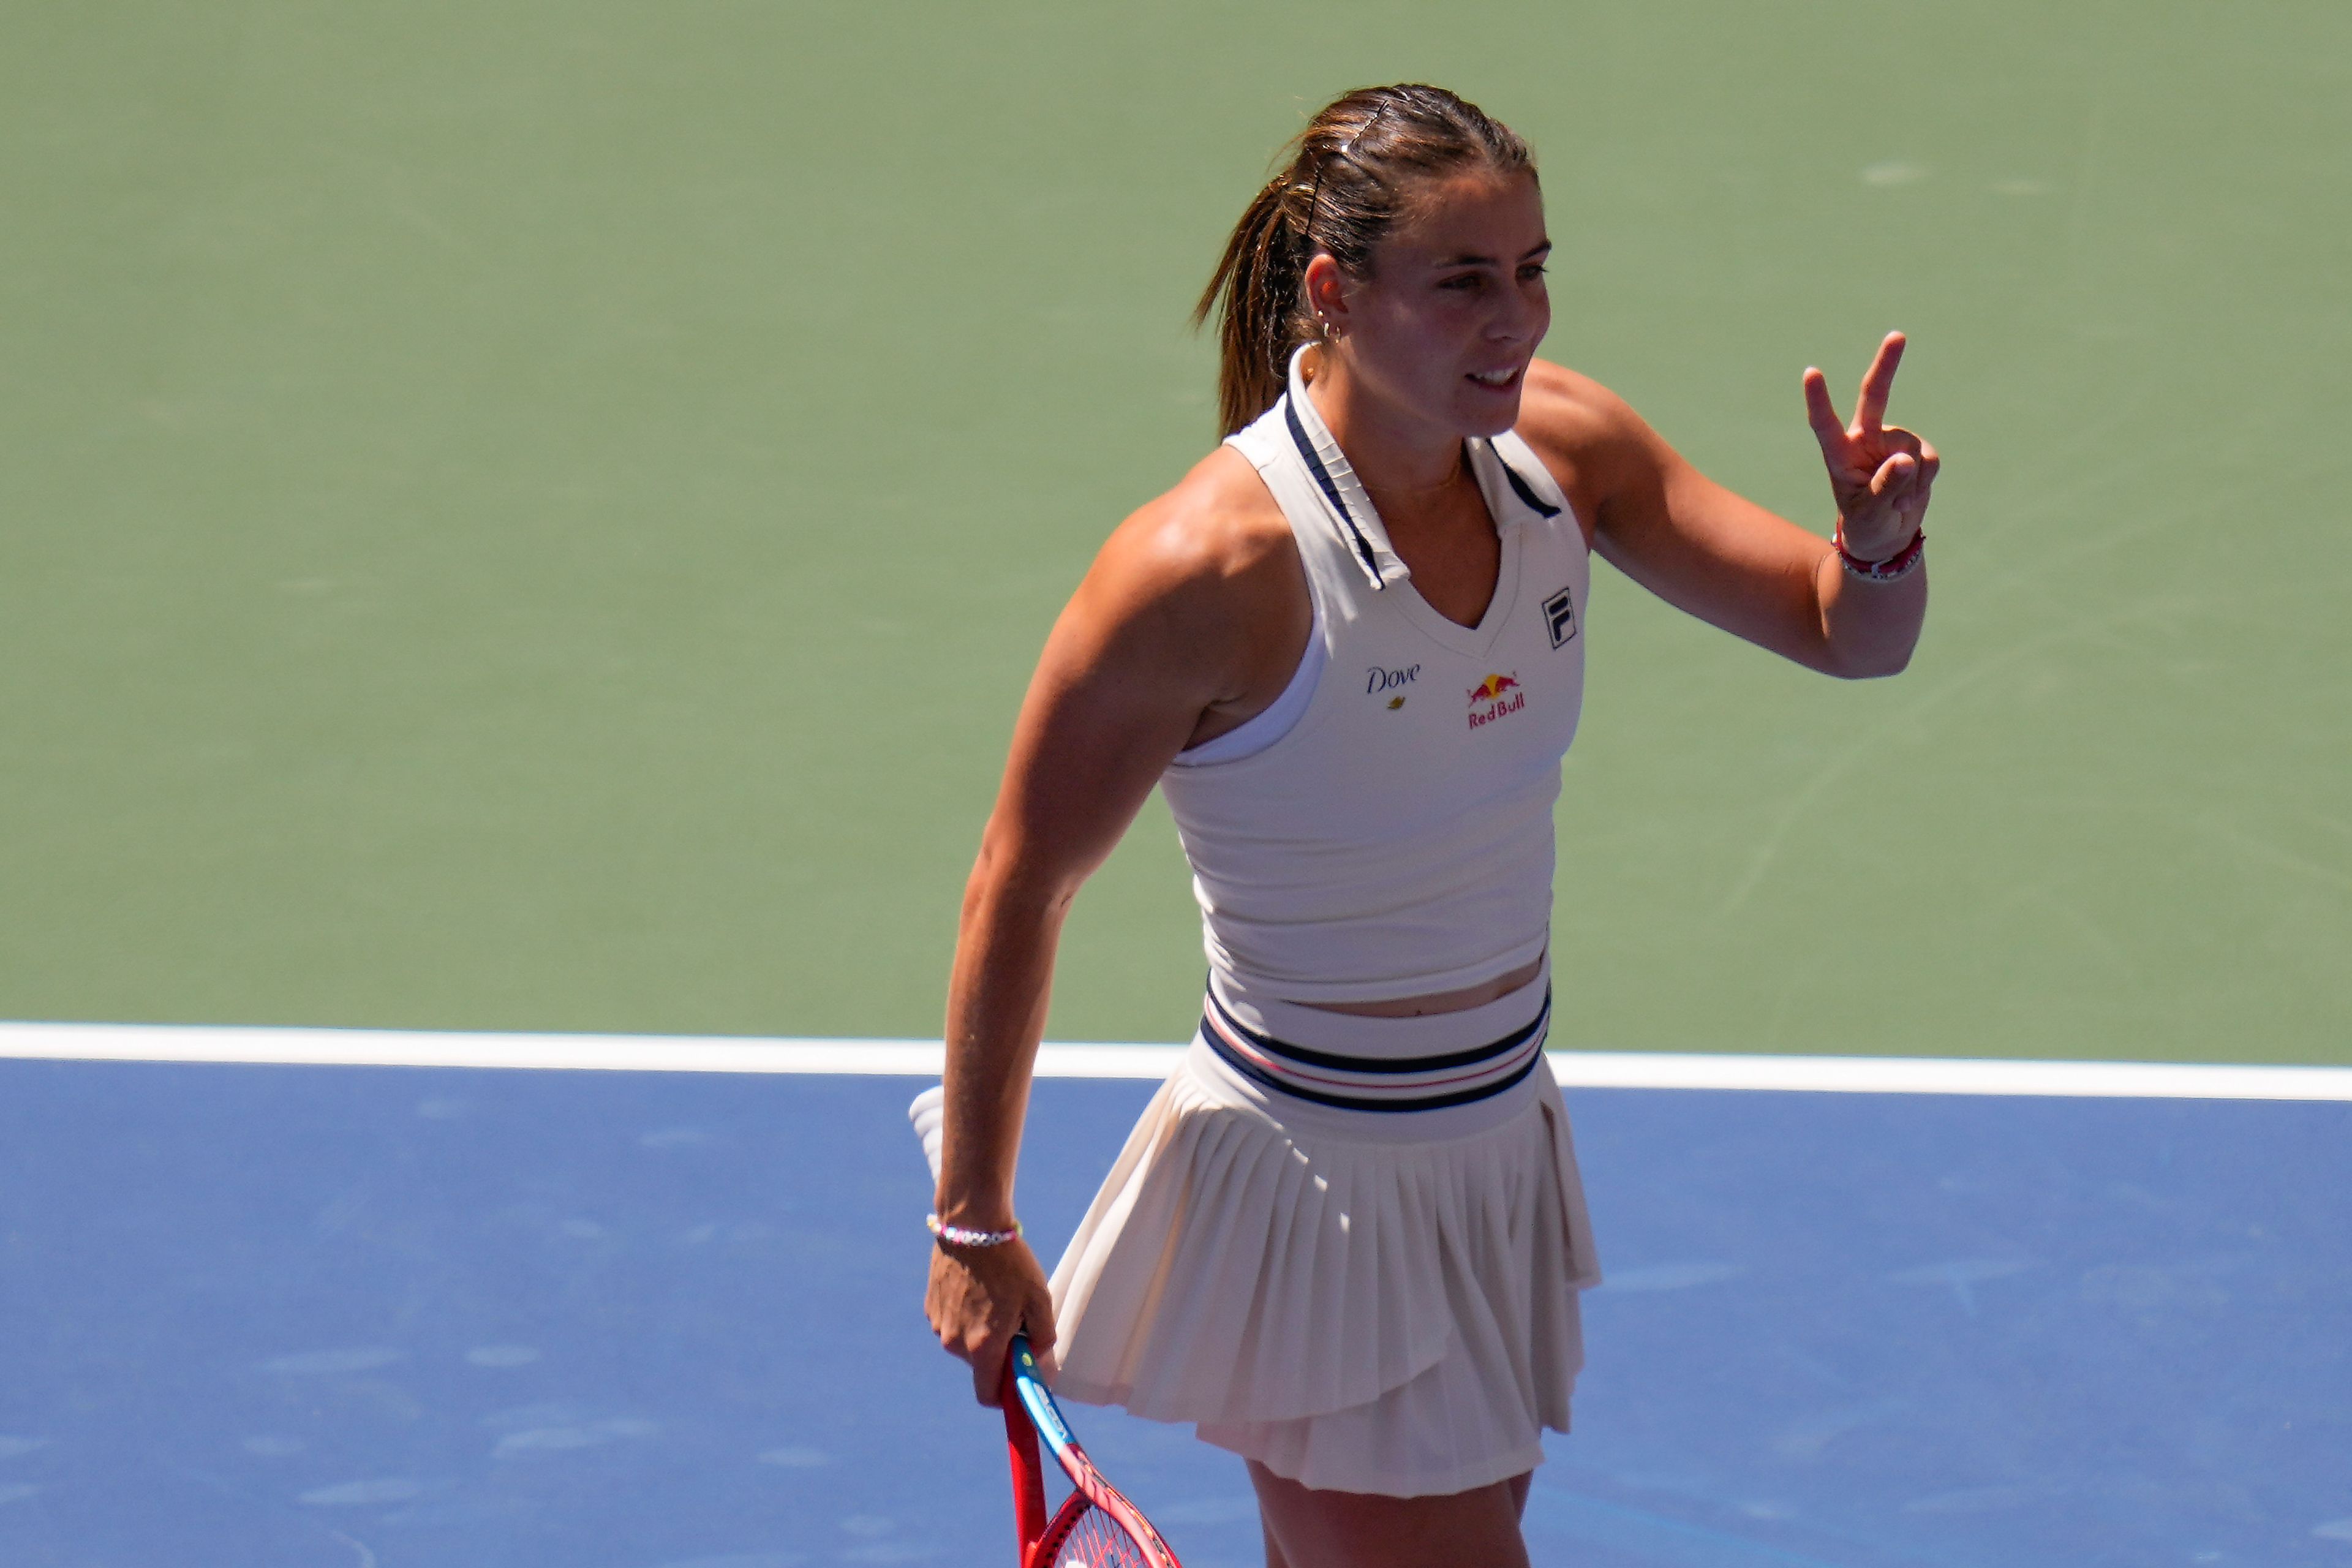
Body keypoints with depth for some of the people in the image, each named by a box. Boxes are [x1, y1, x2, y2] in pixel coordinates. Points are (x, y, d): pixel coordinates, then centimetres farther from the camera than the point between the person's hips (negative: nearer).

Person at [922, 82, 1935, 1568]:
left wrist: (1879, 543, -21)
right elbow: (1020, 890, -14)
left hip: (1500, 1152, 7)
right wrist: (975, 1228, -8)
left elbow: (1850, 635, 3)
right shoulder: (1208, 567, -24)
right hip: (1313, 1202, -7)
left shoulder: (1559, 443, -6)